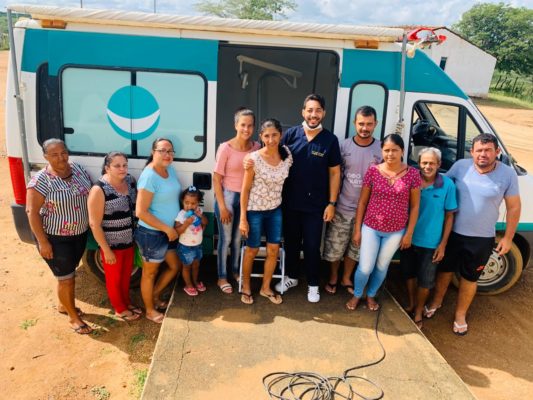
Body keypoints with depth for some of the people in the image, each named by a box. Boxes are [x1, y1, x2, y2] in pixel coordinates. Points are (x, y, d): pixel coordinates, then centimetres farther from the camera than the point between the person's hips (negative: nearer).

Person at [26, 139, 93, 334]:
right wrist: (42, 241, -18)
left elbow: (90, 193, 10)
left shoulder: (77, 168, -2)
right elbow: (32, 212, -17)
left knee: (70, 272, 22)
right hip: (56, 238, -6)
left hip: (80, 233, 6)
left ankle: (64, 305, 44)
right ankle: (73, 317, 23)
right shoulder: (41, 180, -20)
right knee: (66, 278, 5)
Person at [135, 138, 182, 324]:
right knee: (150, 272, 12)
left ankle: (154, 296, 42)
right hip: (151, 234, -9)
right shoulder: (149, 176, -24)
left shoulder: (170, 170, 2)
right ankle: (150, 310, 32)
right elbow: (141, 212, -26)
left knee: (175, 266, 21)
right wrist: (167, 228, -21)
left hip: (169, 231, 9)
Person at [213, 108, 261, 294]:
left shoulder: (256, 147, -4)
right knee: (225, 239, 9)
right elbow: (217, 178, -12)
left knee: (239, 238, 18)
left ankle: (235, 269, 40)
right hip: (228, 196, -4)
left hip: (247, 197, 4)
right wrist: (222, 206, -12)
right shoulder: (225, 148, -16)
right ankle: (222, 277, 26)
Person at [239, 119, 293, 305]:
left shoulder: (287, 155, -6)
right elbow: (245, 189, -13)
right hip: (255, 210, -4)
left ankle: (266, 288, 32)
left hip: (275, 210, 4)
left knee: (274, 250, 11)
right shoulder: (254, 158, -19)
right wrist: (243, 218, -14)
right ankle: (246, 287, 32)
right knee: (252, 251, 10)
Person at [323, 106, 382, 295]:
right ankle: (333, 278, 34)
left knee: (355, 248, 17)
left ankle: (346, 278, 38)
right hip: (342, 207, -1)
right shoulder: (344, 146, -7)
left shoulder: (382, 149, -6)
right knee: (335, 246, 10)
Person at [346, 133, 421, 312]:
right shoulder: (373, 171, -9)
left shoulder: (412, 174, -9)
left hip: (395, 231, 1)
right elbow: (362, 202, -2)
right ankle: (356, 295, 32)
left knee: (381, 267, 17)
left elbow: (414, 206, -1)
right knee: (365, 267, 3)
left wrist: (409, 233, -1)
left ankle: (371, 295, 42)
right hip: (371, 228, -1)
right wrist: (357, 229, -2)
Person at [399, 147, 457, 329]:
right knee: (409, 273, 20)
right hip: (409, 238, 2)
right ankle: (411, 304, 43)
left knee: (425, 280, 12)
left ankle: (418, 311, 36)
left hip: (431, 242, -2)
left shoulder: (447, 185, -12)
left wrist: (443, 244, -6)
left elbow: (449, 216, -5)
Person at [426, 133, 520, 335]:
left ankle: (460, 314, 37)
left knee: (469, 278, 15)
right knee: (445, 270, 19)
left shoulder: (507, 174, -12)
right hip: (453, 233, 1)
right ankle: (436, 302, 44)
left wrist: (508, 238, -2)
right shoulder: (460, 166, -10)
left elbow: (514, 207, -3)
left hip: (481, 239, -1)